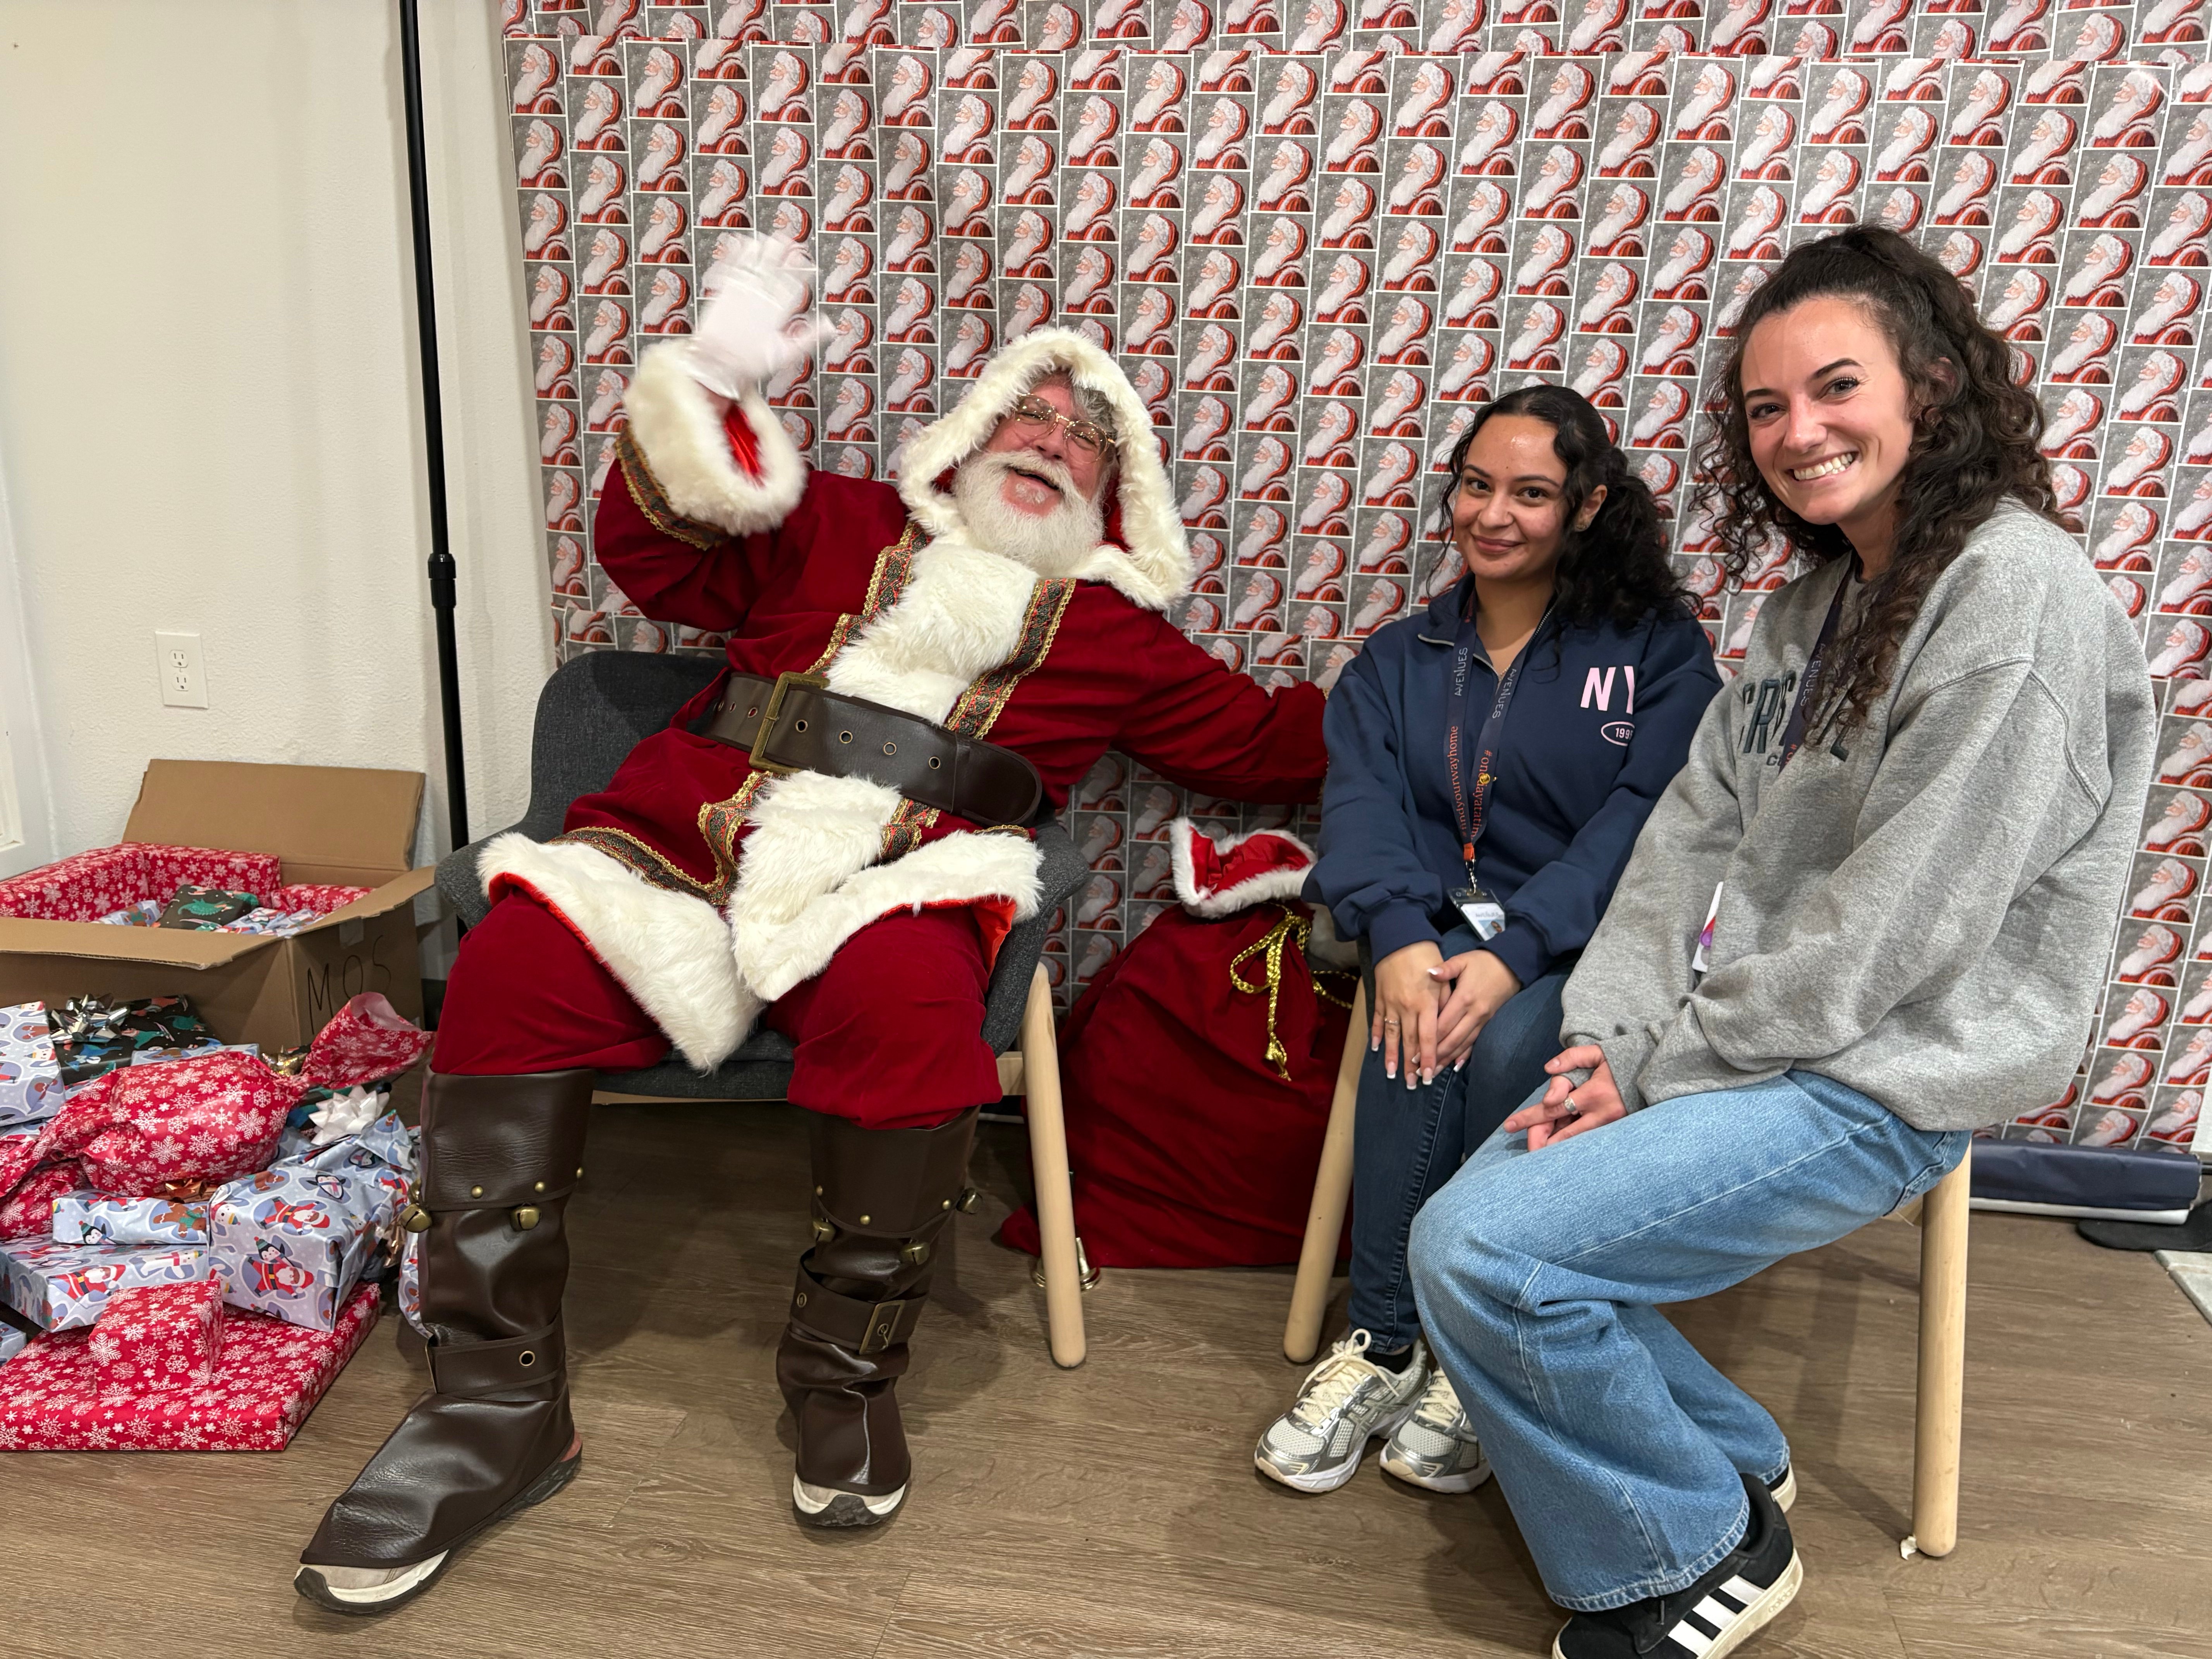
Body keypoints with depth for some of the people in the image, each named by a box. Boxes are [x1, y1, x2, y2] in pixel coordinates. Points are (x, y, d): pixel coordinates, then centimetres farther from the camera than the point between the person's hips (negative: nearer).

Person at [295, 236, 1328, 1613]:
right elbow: (655, 555, 16)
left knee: (913, 990, -37)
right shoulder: (846, 531, 23)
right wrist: (711, 385, 7)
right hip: (689, 846, 2)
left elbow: (1265, 741, 25)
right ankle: (497, 1407, -11)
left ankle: (849, 1374, -12)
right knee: (516, 965, -25)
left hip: (888, 892, -1)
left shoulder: (1109, 629, 22)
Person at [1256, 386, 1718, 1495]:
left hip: (1586, 949, -2)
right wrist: (1398, 938, -24)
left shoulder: (1659, 650, 6)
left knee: (1503, 1042, -32)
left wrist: (1515, 951, -25)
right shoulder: (1397, 663, 15)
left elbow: (1642, 822, -9)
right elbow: (1361, 805, -2)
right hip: (1440, 934, 2)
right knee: (1417, 1028, -30)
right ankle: (1383, 1345, -19)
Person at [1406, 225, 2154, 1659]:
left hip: (1878, 1084, -8)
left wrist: (1663, 1067, -14)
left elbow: (1890, 931, -21)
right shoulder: (1820, 595, 12)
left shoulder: (2017, 600, -17)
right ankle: (1731, 1464, 20)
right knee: (1470, 1208, 0)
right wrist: (1610, 1033, -6)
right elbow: (1697, 829, 6)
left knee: (1483, 1249, -19)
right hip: (1736, 1046, 9)